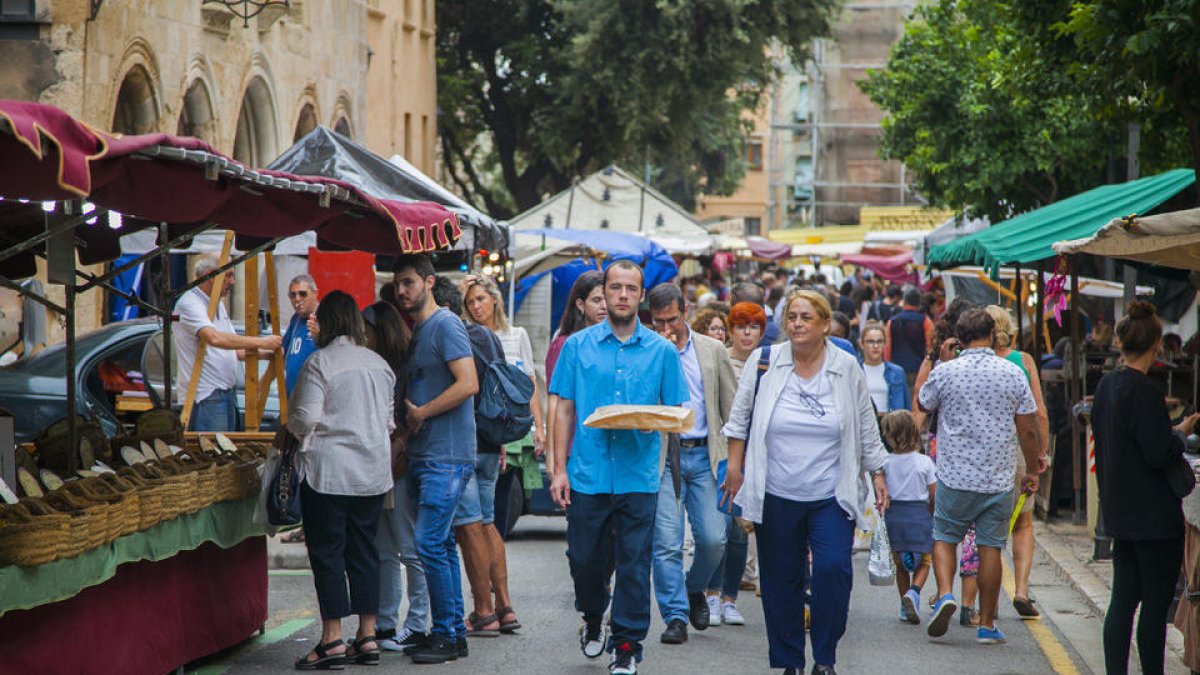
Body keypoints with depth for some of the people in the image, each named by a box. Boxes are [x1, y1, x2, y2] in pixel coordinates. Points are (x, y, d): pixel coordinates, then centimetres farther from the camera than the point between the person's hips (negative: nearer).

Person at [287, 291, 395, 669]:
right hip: (374, 471, 6)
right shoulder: (379, 364, 9)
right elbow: (390, 420, 14)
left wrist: (289, 428, 7)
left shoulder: (320, 362, -11)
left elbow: (306, 418, -13)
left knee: (327, 552, -1)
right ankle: (367, 637, 11)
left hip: (329, 471, -6)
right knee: (363, 551, 11)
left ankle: (332, 640, -4)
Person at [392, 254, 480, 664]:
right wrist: (407, 425, 12)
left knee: (430, 543, -12)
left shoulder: (445, 325, -10)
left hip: (447, 456, -10)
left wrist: (421, 413, -13)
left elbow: (468, 384, -19)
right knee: (441, 544, 10)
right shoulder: (415, 331, 18)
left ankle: (446, 636, -7)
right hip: (422, 455, 10)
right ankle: (455, 633, 15)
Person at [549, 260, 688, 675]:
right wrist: (559, 469, -1)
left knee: (634, 565, 0)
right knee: (585, 559, 9)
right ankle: (593, 618, 36)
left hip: (639, 477, -1)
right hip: (588, 474, 1)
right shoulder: (578, 346, 6)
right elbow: (564, 410, 6)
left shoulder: (662, 351, 6)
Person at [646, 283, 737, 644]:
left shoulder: (713, 350, 10)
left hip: (705, 455, 2)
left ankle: (695, 588, 25)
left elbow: (731, 407, 13)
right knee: (666, 543, -7)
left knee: (713, 538, -4)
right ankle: (675, 616, 1)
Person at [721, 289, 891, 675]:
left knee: (834, 568, -15)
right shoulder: (763, 363, 1)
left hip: (832, 496, -1)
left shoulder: (847, 369, 2)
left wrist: (877, 474, 11)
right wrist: (735, 466, 6)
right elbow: (740, 419, 10)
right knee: (782, 579, 4)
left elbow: (866, 430, 11)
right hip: (777, 496, 1)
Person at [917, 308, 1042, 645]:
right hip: (999, 478, 1)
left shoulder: (945, 372, -5)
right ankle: (987, 624, 8)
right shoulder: (1013, 374, -3)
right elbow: (1028, 430, 0)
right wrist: (1033, 469, 12)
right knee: (990, 546, 6)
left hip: (955, 476, -1)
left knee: (944, 537, 14)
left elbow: (923, 405, 15)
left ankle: (945, 593, -11)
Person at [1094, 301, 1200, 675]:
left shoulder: (1106, 385, 8)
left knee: (1123, 598, 10)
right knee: (1156, 604, -1)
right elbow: (1159, 453, -20)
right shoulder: (1144, 391, -18)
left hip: (1119, 512, 8)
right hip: (1153, 514, -8)